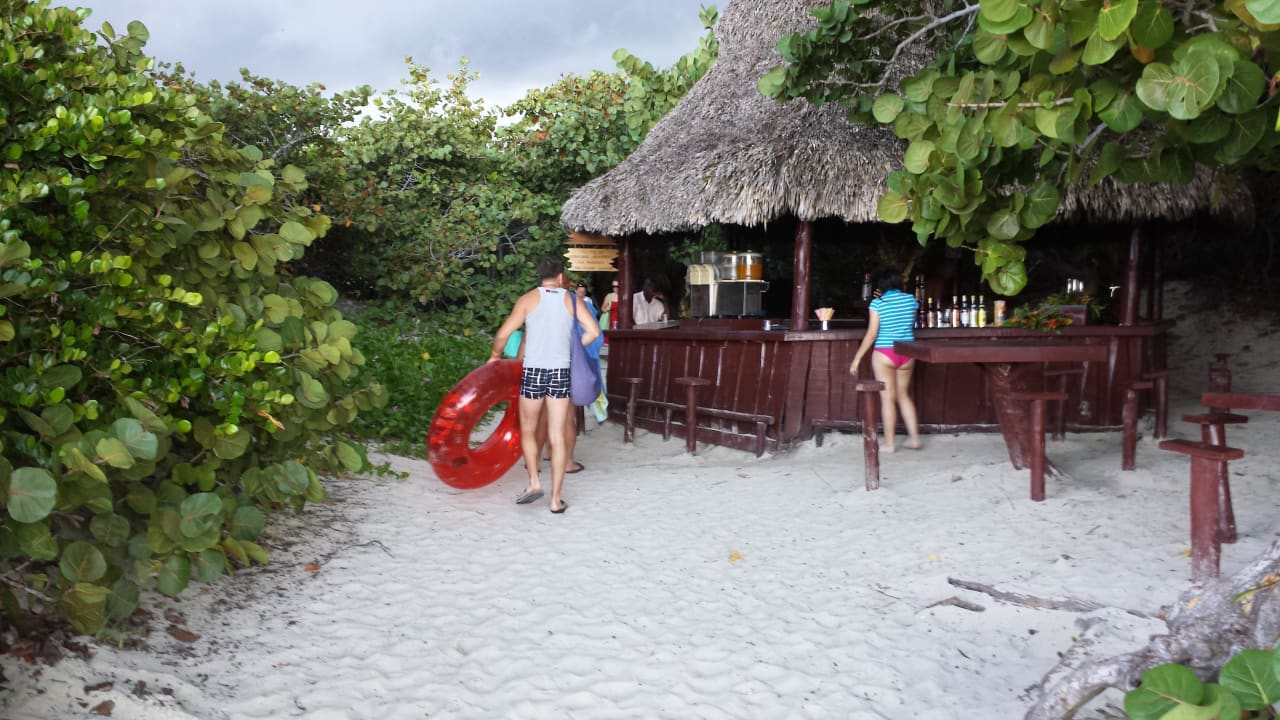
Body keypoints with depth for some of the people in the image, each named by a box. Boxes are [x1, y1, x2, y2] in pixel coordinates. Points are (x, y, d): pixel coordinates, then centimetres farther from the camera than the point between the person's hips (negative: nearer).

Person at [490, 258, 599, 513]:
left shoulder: (529, 298, 2)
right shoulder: (571, 299, 6)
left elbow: (503, 334, -3)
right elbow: (593, 331, -3)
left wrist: (495, 355, 14)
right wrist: (571, 348, 11)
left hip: (533, 371, -1)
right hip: (561, 372, 1)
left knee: (528, 430, 18)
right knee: (557, 437, 4)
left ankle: (534, 481, 5)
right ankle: (556, 499, 5)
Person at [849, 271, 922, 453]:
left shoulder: (878, 303, -8)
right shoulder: (911, 300, 3)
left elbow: (871, 334, -12)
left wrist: (857, 358, -5)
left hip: (885, 354, -4)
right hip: (907, 353, 4)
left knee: (888, 398, 2)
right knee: (903, 395, 19)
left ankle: (889, 444, 7)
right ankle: (914, 437, 16)